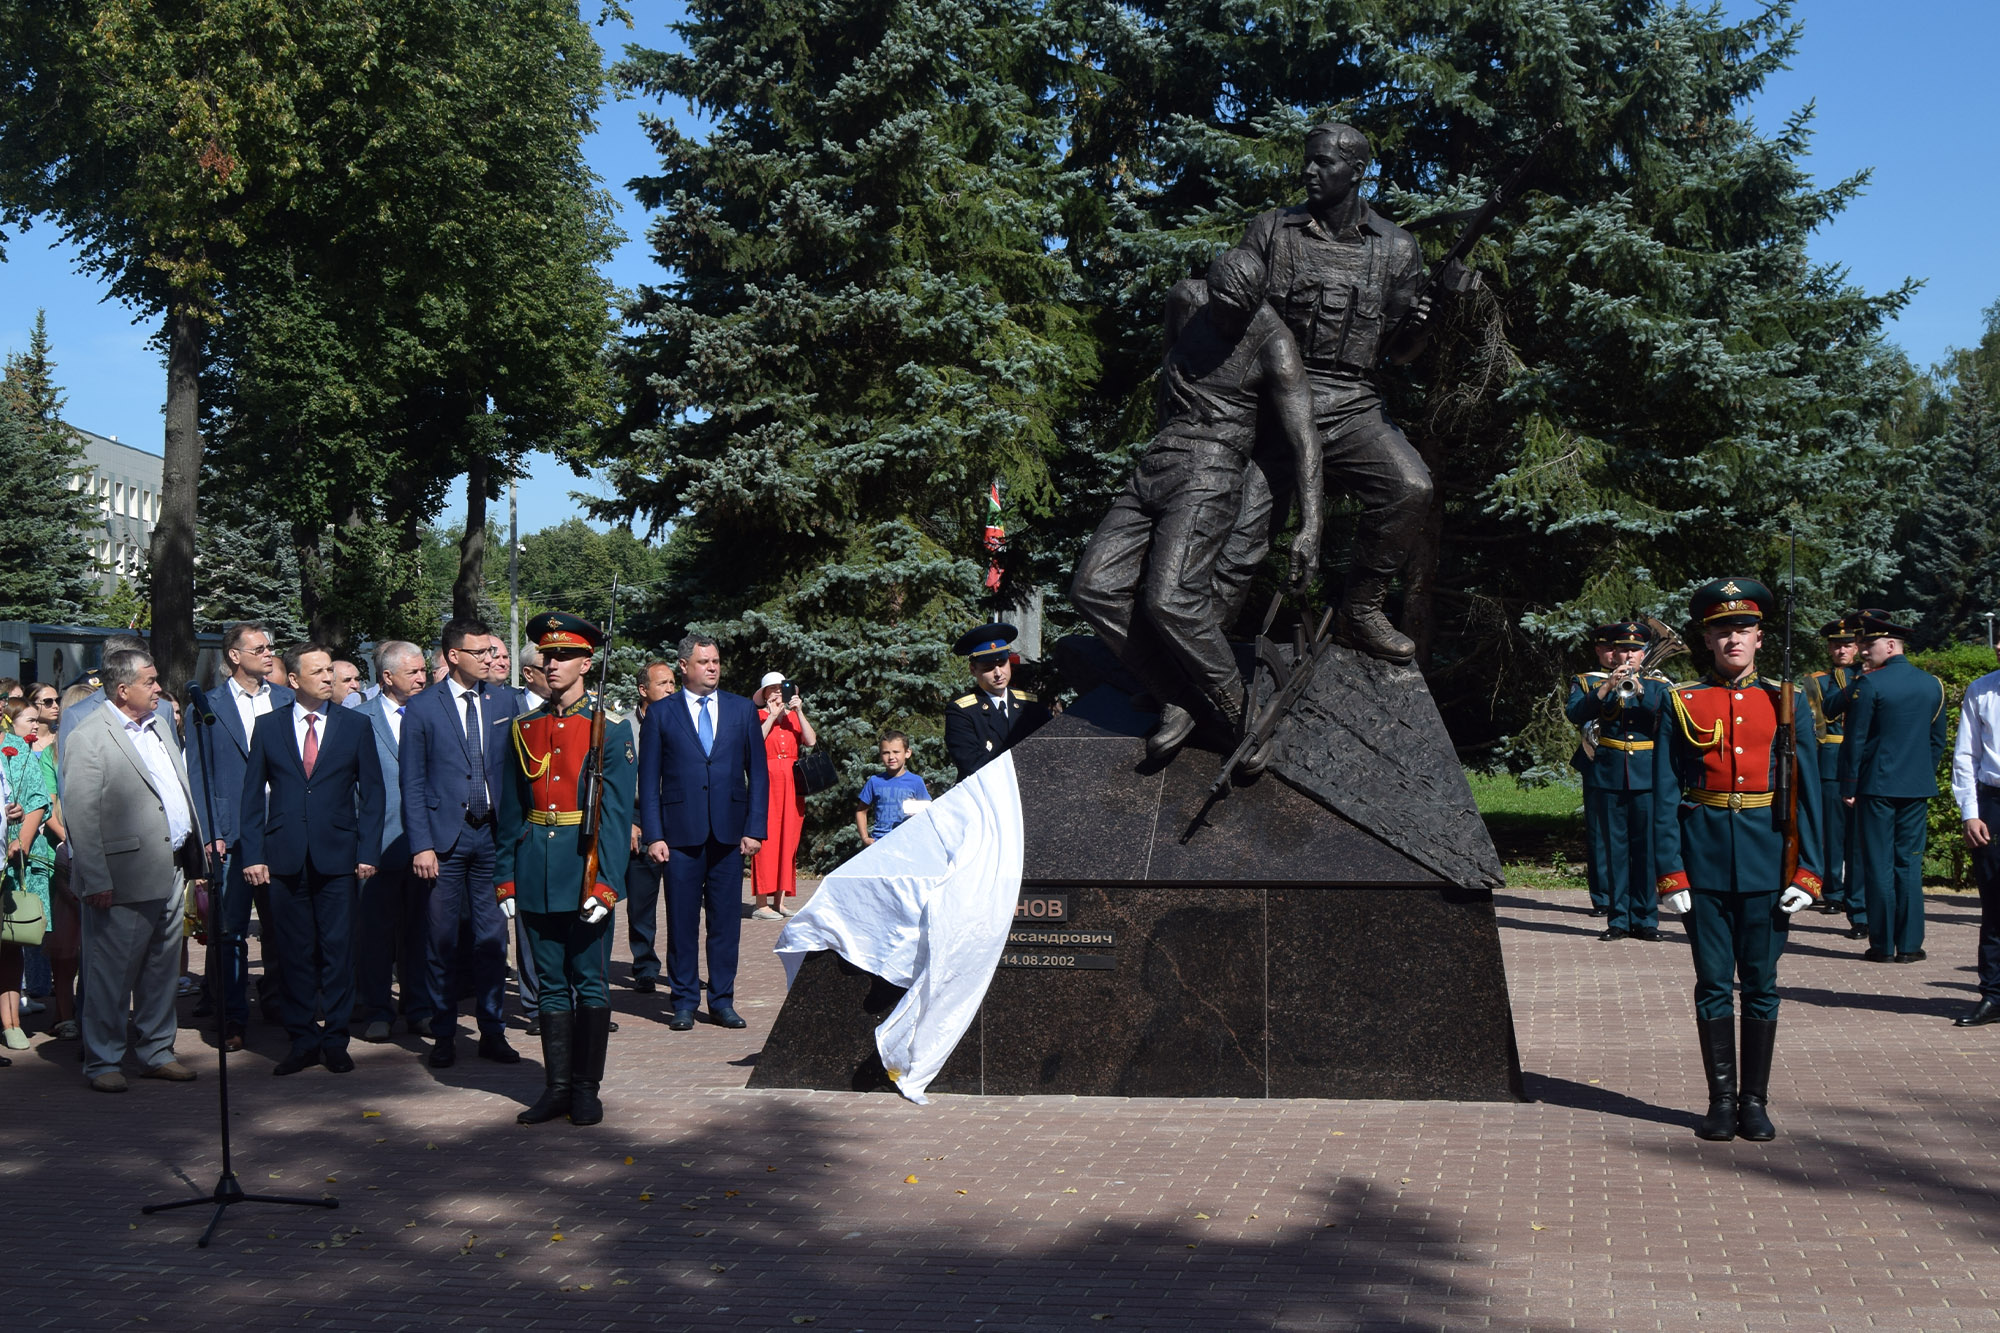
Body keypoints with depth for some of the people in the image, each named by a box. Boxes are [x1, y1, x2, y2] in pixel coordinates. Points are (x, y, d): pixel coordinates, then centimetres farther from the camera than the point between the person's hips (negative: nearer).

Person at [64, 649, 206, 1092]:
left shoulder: (158, 727, 15)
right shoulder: (88, 738, -10)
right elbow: (80, 814, -14)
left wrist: (197, 848, 14)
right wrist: (95, 881, -18)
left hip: (170, 874, 8)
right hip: (122, 880, -7)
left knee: (162, 968, 14)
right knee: (111, 972, 2)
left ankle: (157, 1051, 25)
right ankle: (103, 1061, 14)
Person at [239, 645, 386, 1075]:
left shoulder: (355, 727, 6)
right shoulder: (268, 727, 8)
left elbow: (371, 794, 6)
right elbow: (253, 795, 7)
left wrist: (367, 852, -2)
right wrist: (253, 855, -1)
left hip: (337, 857, -1)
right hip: (286, 858, 1)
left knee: (337, 950, 1)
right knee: (294, 952, 5)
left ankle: (335, 1040, 10)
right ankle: (303, 1041, 14)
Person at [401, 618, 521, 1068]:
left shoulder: (504, 702, 8)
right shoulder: (422, 708, 0)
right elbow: (412, 784, -1)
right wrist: (421, 845, -9)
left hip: (492, 833, 2)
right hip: (445, 838, -2)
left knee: (492, 937, 6)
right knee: (443, 940, 3)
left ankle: (492, 1031, 15)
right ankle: (443, 1035, 15)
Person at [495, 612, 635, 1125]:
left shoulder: (610, 729, -3)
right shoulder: (524, 729, 10)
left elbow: (616, 813, -7)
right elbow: (510, 812, 11)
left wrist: (605, 883, -15)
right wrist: (506, 879, 6)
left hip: (586, 869, -4)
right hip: (535, 872, 4)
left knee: (590, 983, 3)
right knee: (552, 984, 9)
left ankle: (587, 1090, 11)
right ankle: (557, 1087, 16)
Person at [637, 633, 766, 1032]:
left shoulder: (743, 710, 9)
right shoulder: (661, 714, 5)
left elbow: (757, 773, 8)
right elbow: (648, 779, 4)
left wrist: (755, 829, 0)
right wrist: (653, 835, -5)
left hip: (730, 833, 2)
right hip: (681, 833, -1)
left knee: (726, 920, 5)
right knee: (682, 922, 3)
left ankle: (722, 1000, 14)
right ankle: (684, 1002, 13)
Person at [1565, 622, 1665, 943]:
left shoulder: (1658, 686, 13)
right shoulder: (1587, 683, 8)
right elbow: (1575, 713, -11)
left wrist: (1640, 691, -18)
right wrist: (1607, 687, -23)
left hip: (1647, 781, 1)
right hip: (1605, 779, -1)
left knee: (1647, 850, 0)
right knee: (1611, 851, 2)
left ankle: (1645, 919, 9)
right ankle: (1618, 919, 9)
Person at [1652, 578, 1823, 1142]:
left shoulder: (1786, 701, 5)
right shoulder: (1681, 703, 2)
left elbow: (1807, 791, 4)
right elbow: (1664, 795, 0)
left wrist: (1807, 872, -4)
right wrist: (1671, 872, -7)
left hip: (1767, 859, 1)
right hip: (1704, 861, -1)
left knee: (1761, 983, 6)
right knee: (1713, 983, 4)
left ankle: (1755, 1101, 15)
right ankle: (1722, 1100, 14)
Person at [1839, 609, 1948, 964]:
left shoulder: (1870, 684, -10)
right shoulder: (1933, 684, 7)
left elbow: (1855, 740, -9)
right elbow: (1938, 739, 12)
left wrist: (1848, 787, -3)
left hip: (1876, 786, -5)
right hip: (1918, 788, 5)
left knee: (1879, 865, 1)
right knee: (1910, 864, 9)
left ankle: (1883, 945, 4)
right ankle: (1910, 945, 8)